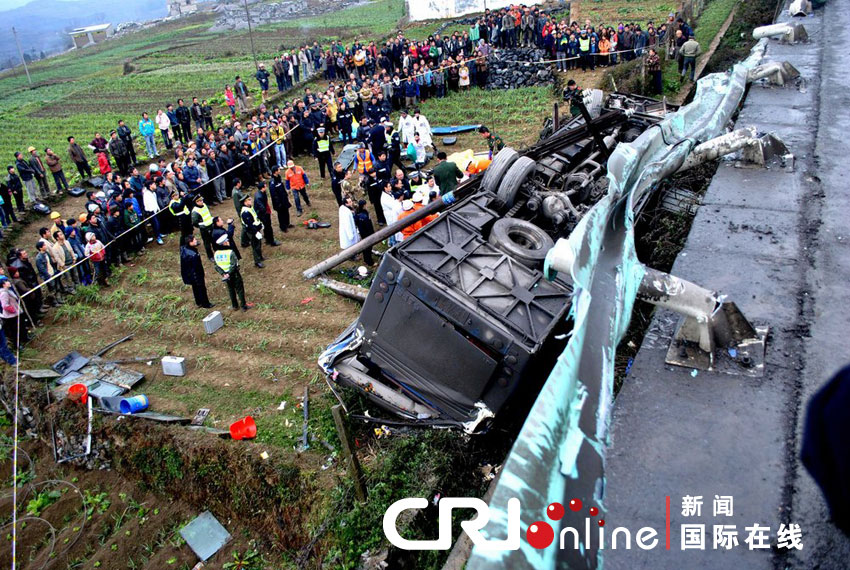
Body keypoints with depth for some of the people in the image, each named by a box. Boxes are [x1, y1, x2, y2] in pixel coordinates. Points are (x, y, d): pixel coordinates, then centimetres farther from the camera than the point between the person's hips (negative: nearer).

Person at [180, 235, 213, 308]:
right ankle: (205, 304, 32)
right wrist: (201, 279, -16)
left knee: (195, 289, 26)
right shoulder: (194, 255, -37)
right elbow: (197, 269, -28)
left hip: (187, 274, 8)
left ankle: (199, 302, 44)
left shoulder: (183, 249, -11)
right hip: (195, 276, -8)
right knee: (201, 289, 14)